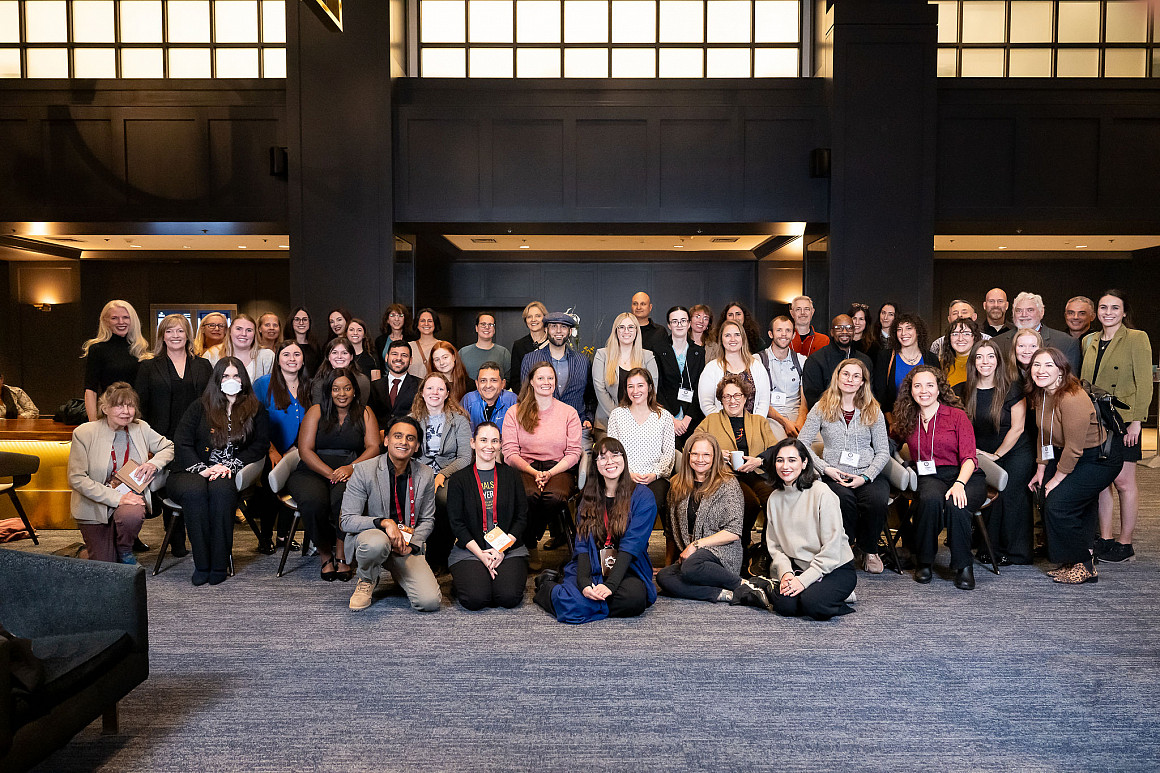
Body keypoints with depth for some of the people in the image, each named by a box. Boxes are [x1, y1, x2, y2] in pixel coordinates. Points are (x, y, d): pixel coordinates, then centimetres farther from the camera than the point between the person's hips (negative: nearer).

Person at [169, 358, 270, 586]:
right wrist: (203, 469, -13)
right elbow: (181, 443, 4)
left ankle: (219, 565, -31)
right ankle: (201, 564, -28)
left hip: (230, 475, 0)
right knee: (195, 490, -35)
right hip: (193, 472, 1)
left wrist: (230, 465, -9)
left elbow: (261, 445, 5)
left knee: (221, 489, -37)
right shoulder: (201, 407, 13)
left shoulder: (255, 410, 15)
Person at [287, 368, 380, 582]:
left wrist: (351, 468, -19)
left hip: (351, 473, 0)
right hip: (312, 472, 0)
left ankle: (341, 556, -18)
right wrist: (330, 474, -15)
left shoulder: (365, 414, 12)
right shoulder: (316, 412, 9)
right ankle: (325, 556, -11)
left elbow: (373, 448, 0)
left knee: (345, 496, -35)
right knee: (313, 501, -33)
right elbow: (305, 450, -1)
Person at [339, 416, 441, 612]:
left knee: (430, 602, -18)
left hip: (407, 546, 2)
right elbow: (347, 521, -13)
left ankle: (398, 574, 17)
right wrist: (385, 522, -28)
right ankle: (366, 581, -4)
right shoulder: (364, 470, -10)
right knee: (377, 542, -41)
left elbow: (427, 520, 10)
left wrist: (411, 545, -9)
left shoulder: (425, 475, 0)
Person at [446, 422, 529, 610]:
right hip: (469, 550, -1)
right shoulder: (459, 480, 5)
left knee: (509, 598, -22)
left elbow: (522, 517, 5)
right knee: (475, 599, -24)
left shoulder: (511, 476, 9)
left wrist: (502, 549, -9)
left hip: (509, 548, 1)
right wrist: (481, 554, -13)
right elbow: (456, 523, 0)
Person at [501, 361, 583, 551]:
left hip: (559, 469, 1)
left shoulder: (569, 412, 11)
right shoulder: (514, 413, 10)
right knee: (529, 495, -35)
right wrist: (534, 473, -14)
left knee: (555, 497, -34)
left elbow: (573, 452, 4)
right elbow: (510, 452, 2)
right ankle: (528, 544, -12)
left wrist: (549, 473, -12)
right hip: (524, 468, 0)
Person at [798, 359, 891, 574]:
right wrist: (826, 469, -8)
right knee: (844, 498, -35)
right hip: (834, 475, -1)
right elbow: (802, 443, 3)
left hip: (868, 475, 1)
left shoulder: (873, 411, 10)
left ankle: (869, 550, -2)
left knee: (877, 500, -31)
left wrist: (865, 477, -9)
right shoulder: (821, 409, 7)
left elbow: (883, 452, 7)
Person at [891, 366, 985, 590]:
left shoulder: (957, 416, 3)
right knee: (931, 500, -35)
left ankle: (963, 566, -15)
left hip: (965, 476, -1)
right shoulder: (908, 421, 14)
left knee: (956, 505, -36)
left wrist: (959, 483, -24)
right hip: (929, 477, 2)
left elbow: (969, 458, -6)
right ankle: (923, 562, -18)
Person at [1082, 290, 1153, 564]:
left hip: (1122, 421, -5)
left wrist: (1136, 421, -13)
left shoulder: (1136, 339, -4)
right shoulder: (1089, 341, 11)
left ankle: (1125, 543, 11)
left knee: (1123, 482, 0)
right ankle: (1105, 539, 17)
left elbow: (1144, 384, -8)